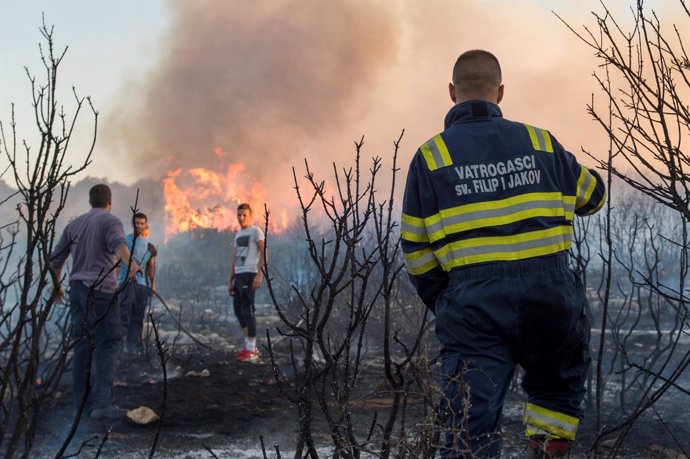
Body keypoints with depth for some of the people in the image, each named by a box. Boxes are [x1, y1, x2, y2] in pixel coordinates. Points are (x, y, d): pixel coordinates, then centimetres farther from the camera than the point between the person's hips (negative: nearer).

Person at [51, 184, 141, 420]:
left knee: (82, 346, 10)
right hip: (101, 289, -7)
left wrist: (56, 285, 35)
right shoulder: (110, 221, -2)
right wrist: (131, 264, -42)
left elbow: (56, 258, 20)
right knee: (108, 343, -7)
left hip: (77, 288, 7)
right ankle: (102, 402, -17)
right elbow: (118, 244, -24)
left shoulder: (74, 224, 17)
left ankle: (81, 402, 11)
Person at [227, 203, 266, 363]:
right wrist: (230, 281, 17)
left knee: (247, 310, -10)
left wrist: (259, 275, -22)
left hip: (249, 275, -9)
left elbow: (264, 253, -12)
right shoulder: (238, 235, 23)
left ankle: (251, 351, -6)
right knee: (238, 309, 10)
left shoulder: (256, 231, -3)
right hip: (239, 276, 9)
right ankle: (249, 347, 18)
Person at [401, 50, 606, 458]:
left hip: (473, 306, -2)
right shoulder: (540, 142, 7)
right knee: (562, 383, 30)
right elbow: (593, 196, 23)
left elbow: (416, 253, 2)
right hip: (552, 296, 2)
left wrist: (441, 303, 17)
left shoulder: (430, 157, 2)